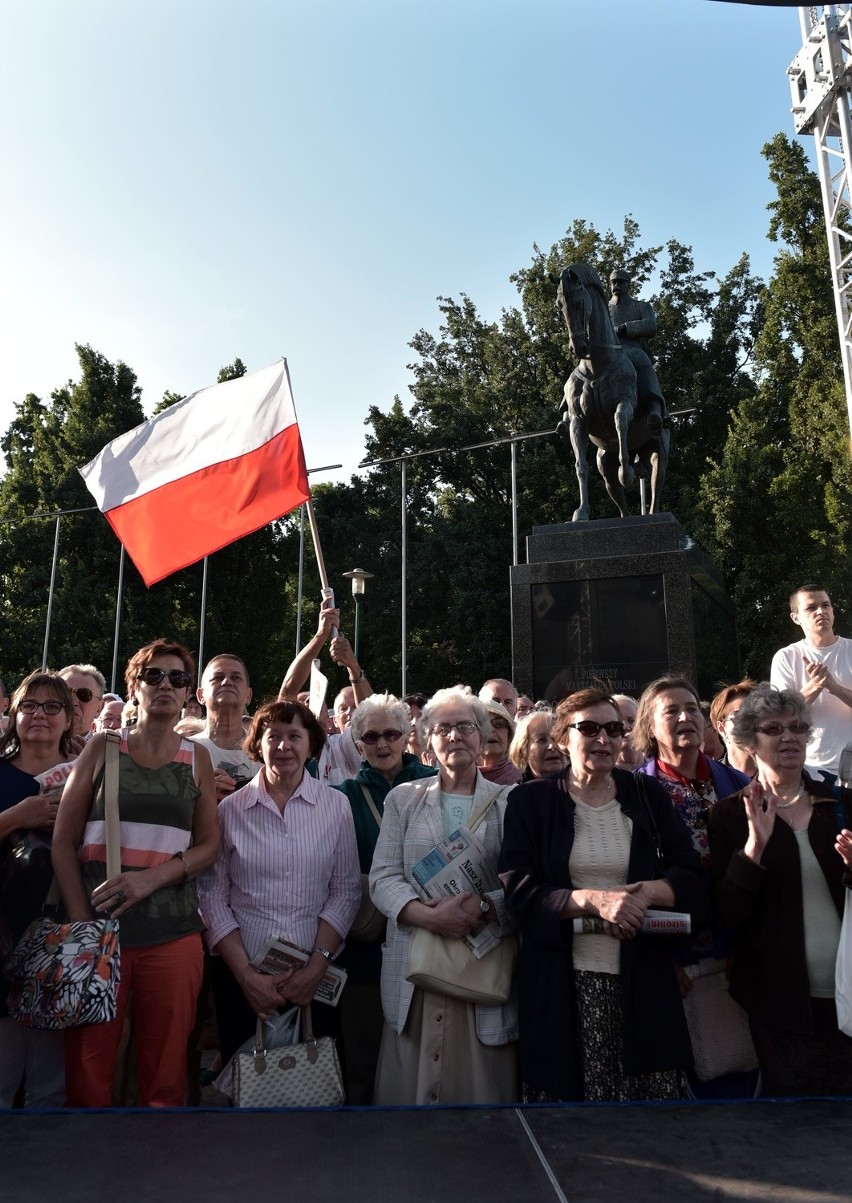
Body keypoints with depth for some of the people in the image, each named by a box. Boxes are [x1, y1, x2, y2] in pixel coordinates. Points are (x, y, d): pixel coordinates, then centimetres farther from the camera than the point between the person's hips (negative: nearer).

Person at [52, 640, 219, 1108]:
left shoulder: (196, 759, 7)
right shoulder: (102, 748, 4)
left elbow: (209, 844, 5)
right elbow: (64, 840, 2)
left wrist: (152, 877, -12)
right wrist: (80, 922, -8)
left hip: (172, 935, 1)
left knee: (164, 1069, 6)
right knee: (88, 1066, 5)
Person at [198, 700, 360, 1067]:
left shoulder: (336, 806, -1)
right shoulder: (230, 809, -3)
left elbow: (346, 890, -1)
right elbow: (213, 897, -2)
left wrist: (317, 965, -9)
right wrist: (246, 974, -8)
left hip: (315, 974, 0)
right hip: (241, 975, 0)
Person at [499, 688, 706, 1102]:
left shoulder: (648, 796, 9)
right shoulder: (530, 801, 2)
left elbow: (694, 881, 5)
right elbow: (518, 890, -6)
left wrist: (648, 892, -15)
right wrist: (594, 900, -19)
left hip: (644, 982, 2)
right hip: (563, 985, -2)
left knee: (652, 1091, -1)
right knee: (567, 1088, 0)